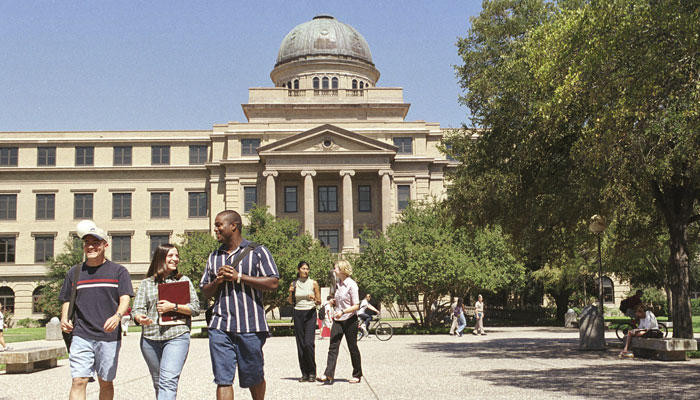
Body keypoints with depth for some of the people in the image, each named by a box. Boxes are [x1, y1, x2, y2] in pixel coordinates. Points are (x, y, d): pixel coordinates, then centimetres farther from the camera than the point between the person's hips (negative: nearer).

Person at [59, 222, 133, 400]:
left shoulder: (118, 271, 5)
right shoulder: (74, 272, 13)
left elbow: (125, 298, -4)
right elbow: (67, 300, 18)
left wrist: (117, 316, -24)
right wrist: (64, 319, -2)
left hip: (109, 336, -1)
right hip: (81, 336, 1)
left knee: (106, 383, 8)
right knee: (78, 381, -10)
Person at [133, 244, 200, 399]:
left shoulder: (184, 281, 10)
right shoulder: (146, 283, 12)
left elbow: (195, 308, 5)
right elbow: (137, 309, 5)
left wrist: (173, 307, -10)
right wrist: (140, 318, -19)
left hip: (177, 336, -3)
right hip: (150, 338, 3)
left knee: (168, 381, -18)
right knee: (158, 383, 12)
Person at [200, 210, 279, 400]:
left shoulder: (257, 251, 3)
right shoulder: (214, 257, 18)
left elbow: (273, 283, -6)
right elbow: (205, 292, 20)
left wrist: (239, 277, -11)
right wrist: (217, 281, -2)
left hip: (250, 326, -3)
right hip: (220, 327, 3)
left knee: (253, 378, 7)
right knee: (223, 379, -5)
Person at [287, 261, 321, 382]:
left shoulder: (313, 283, 2)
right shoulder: (294, 284, 8)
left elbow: (319, 302, 6)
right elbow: (291, 302, 15)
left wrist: (314, 299, -15)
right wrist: (290, 293, -4)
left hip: (310, 313, -3)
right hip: (298, 314, 3)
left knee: (309, 343, -14)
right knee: (300, 344, 1)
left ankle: (312, 372, -3)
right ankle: (304, 373, 8)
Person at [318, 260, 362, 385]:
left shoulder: (352, 285, -11)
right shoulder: (337, 284, 10)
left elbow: (356, 306, -14)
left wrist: (343, 312, -25)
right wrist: (334, 302, 2)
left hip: (349, 320, -6)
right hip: (337, 320, 6)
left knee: (352, 347, 4)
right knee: (333, 346, -5)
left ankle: (357, 375, 18)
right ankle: (328, 375, -11)